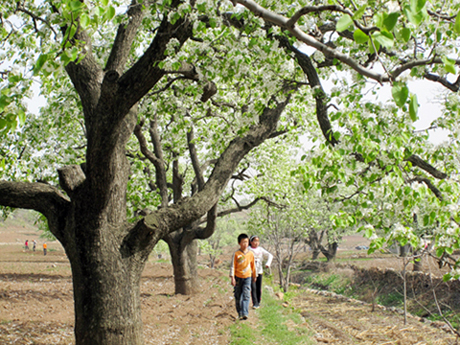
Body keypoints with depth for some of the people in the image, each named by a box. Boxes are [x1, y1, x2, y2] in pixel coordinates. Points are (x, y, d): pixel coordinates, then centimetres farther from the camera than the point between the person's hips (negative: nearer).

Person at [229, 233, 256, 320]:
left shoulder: (250, 254, 1)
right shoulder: (236, 254, -7)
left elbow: (253, 265, 14)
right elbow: (233, 266, -5)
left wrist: (254, 276, 22)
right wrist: (232, 277, -12)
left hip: (247, 277, 1)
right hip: (238, 277, -1)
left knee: (246, 296, -11)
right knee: (238, 296, 8)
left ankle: (245, 313, -17)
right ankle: (240, 313, 21)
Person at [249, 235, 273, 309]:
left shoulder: (260, 249, 6)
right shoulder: (248, 249, -2)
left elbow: (270, 256, 2)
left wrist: (268, 263, -14)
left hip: (259, 271, 3)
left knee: (259, 288, 6)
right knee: (253, 287, -10)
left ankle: (258, 302, 21)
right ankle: (255, 303, -9)